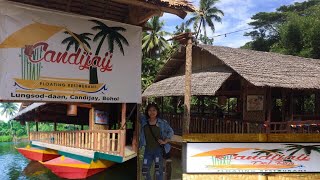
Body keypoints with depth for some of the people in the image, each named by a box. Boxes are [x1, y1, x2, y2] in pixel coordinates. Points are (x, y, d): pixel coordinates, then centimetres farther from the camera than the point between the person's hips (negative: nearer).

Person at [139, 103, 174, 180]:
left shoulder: (162, 122, -6)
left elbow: (171, 131, 5)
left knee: (158, 170, -13)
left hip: (159, 149, -3)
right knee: (145, 171, 4)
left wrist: (165, 141, -4)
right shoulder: (144, 121, -2)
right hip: (148, 150, 3)